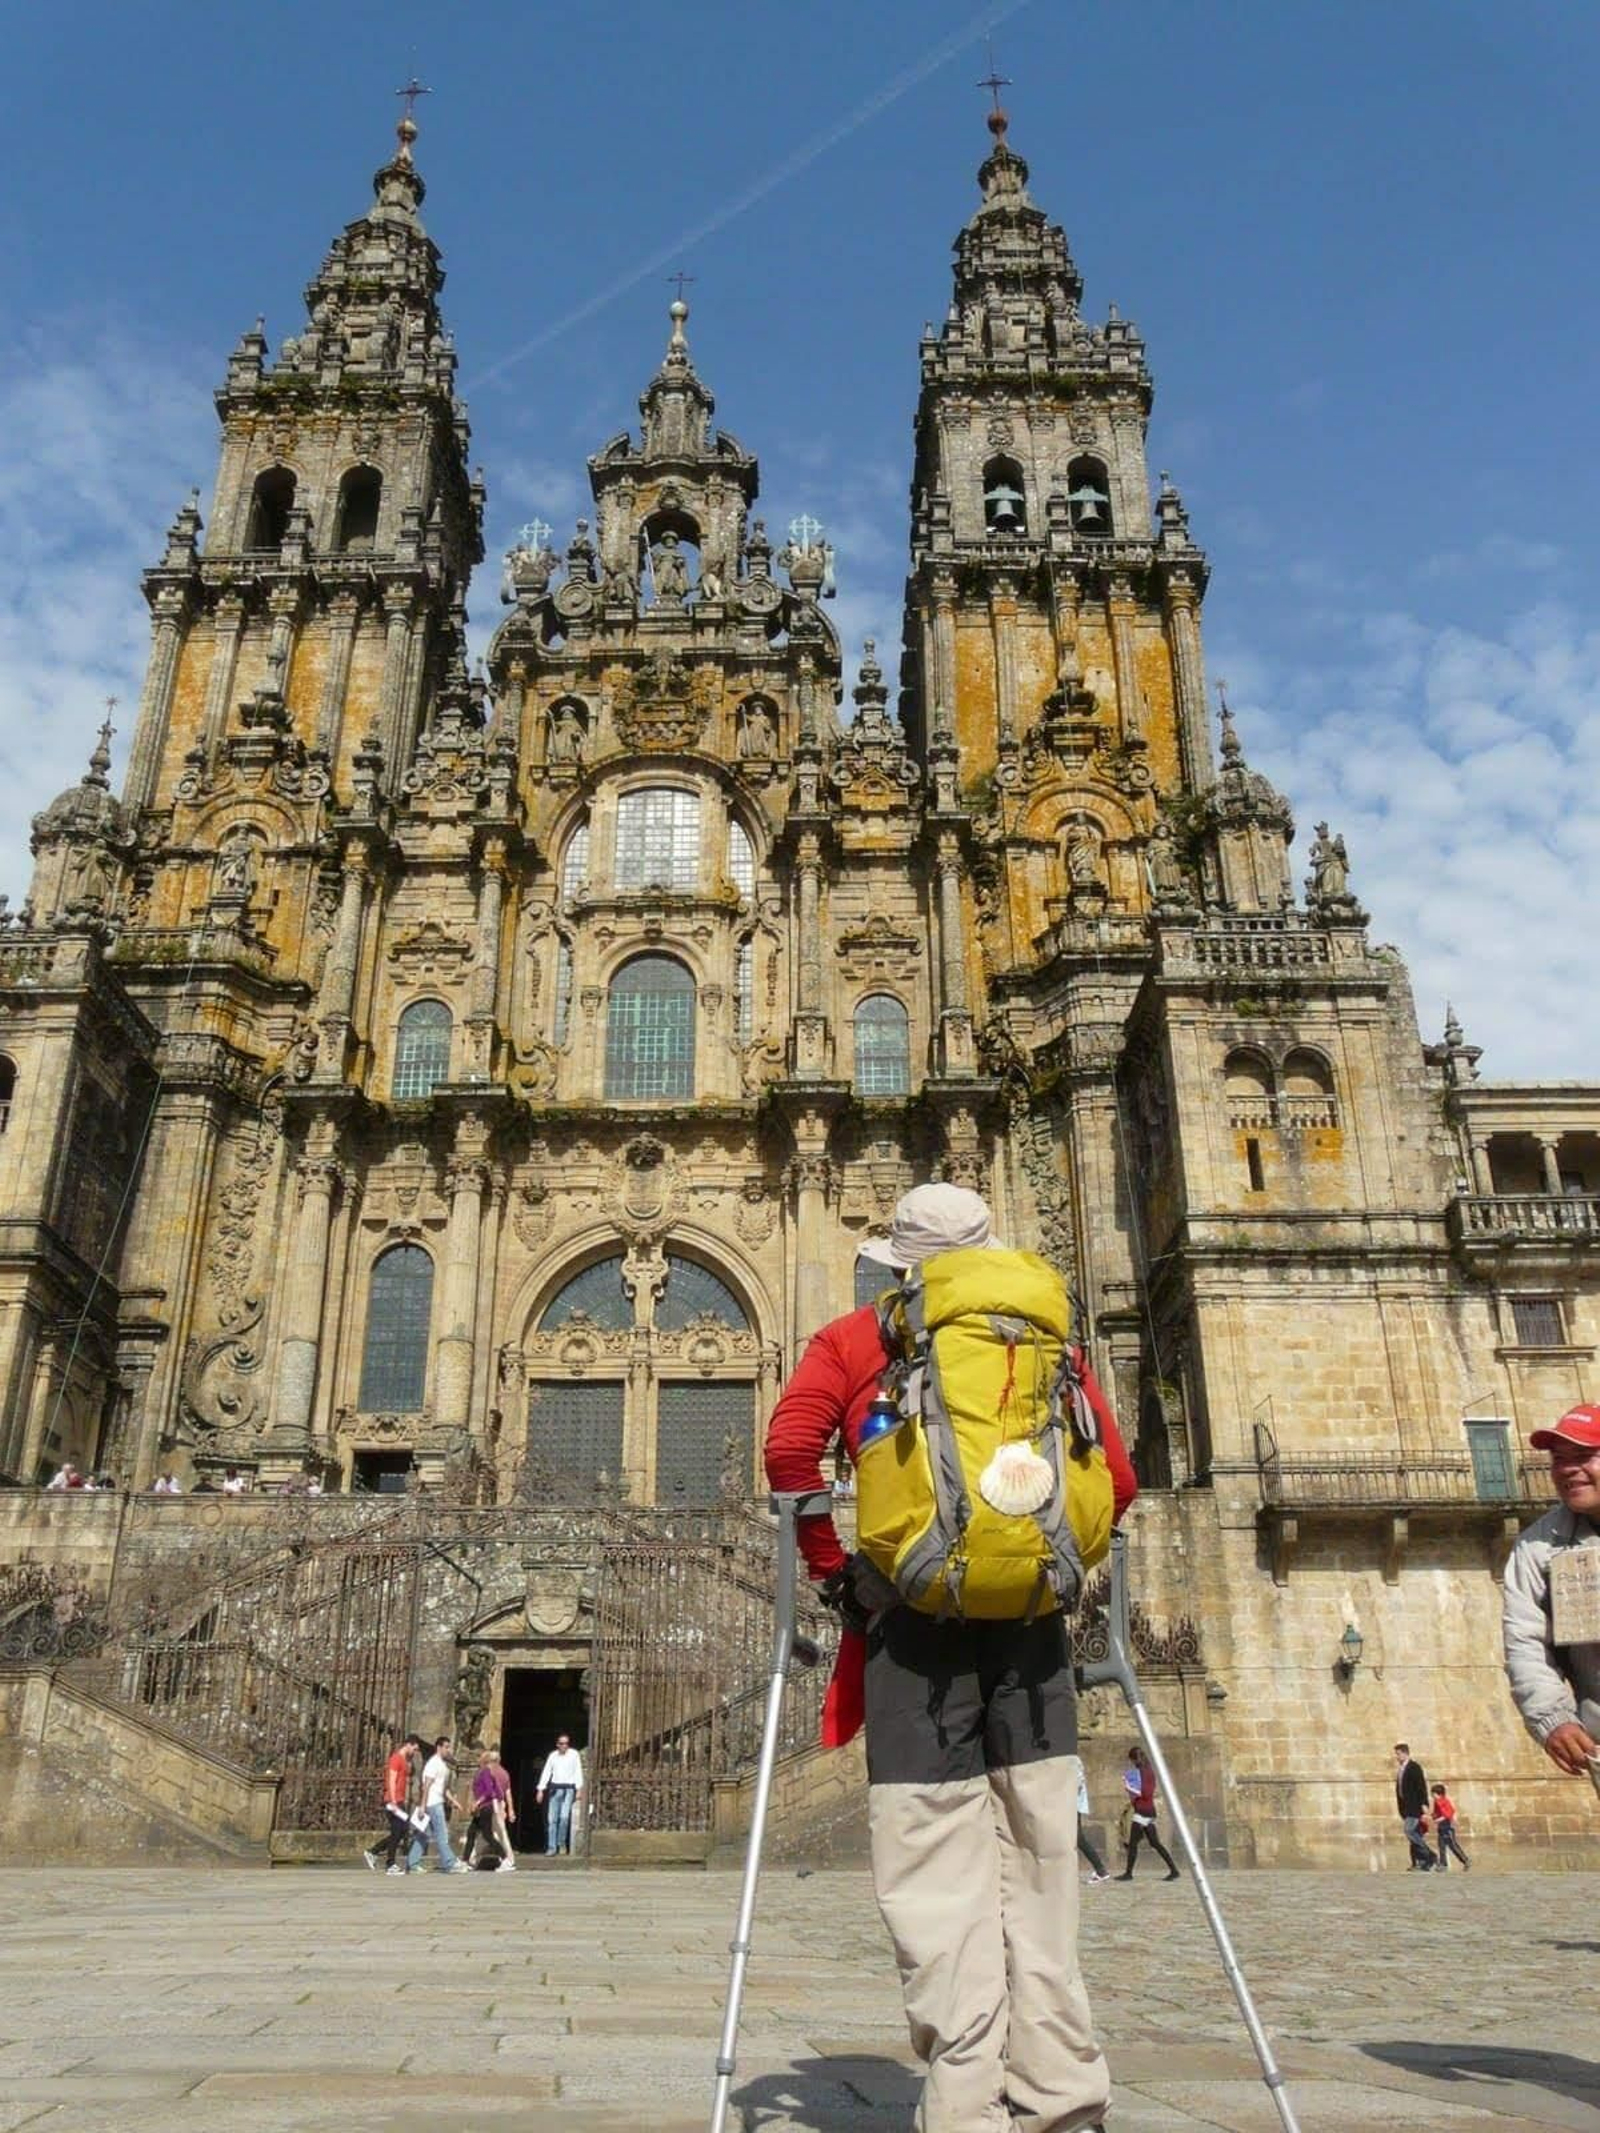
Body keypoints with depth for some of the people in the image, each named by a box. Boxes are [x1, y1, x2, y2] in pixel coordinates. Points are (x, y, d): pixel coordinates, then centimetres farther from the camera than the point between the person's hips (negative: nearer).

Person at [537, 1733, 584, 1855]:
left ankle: (562, 1843, 5)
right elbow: (546, 1772, 5)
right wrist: (541, 1790, -2)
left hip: (569, 1789, -3)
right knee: (552, 1819, 0)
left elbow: (578, 1772, -1)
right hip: (555, 1788, 3)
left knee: (564, 1816, -15)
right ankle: (551, 1847, 7)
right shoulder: (552, 1755, 6)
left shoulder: (574, 1754, 0)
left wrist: (579, 1789, -7)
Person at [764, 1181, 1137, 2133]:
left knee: (939, 1884, 0)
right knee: (1039, 1870, 10)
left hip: (913, 1616, -2)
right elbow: (1117, 1476, 7)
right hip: (1030, 1620, 3)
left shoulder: (855, 1340, 8)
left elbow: (791, 1448, -8)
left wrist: (832, 1570, 2)